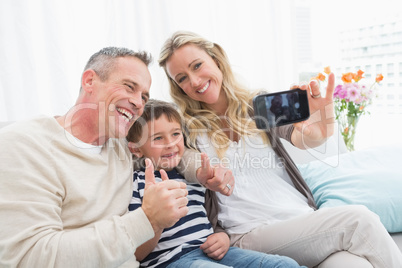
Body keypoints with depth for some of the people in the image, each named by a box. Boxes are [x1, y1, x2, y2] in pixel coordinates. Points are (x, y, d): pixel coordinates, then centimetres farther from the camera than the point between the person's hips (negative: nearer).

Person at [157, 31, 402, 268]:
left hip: (306, 219, 3)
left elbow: (296, 136, -10)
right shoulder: (187, 130, 1)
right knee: (358, 220, -22)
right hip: (251, 235, -3)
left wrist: (316, 133, -35)